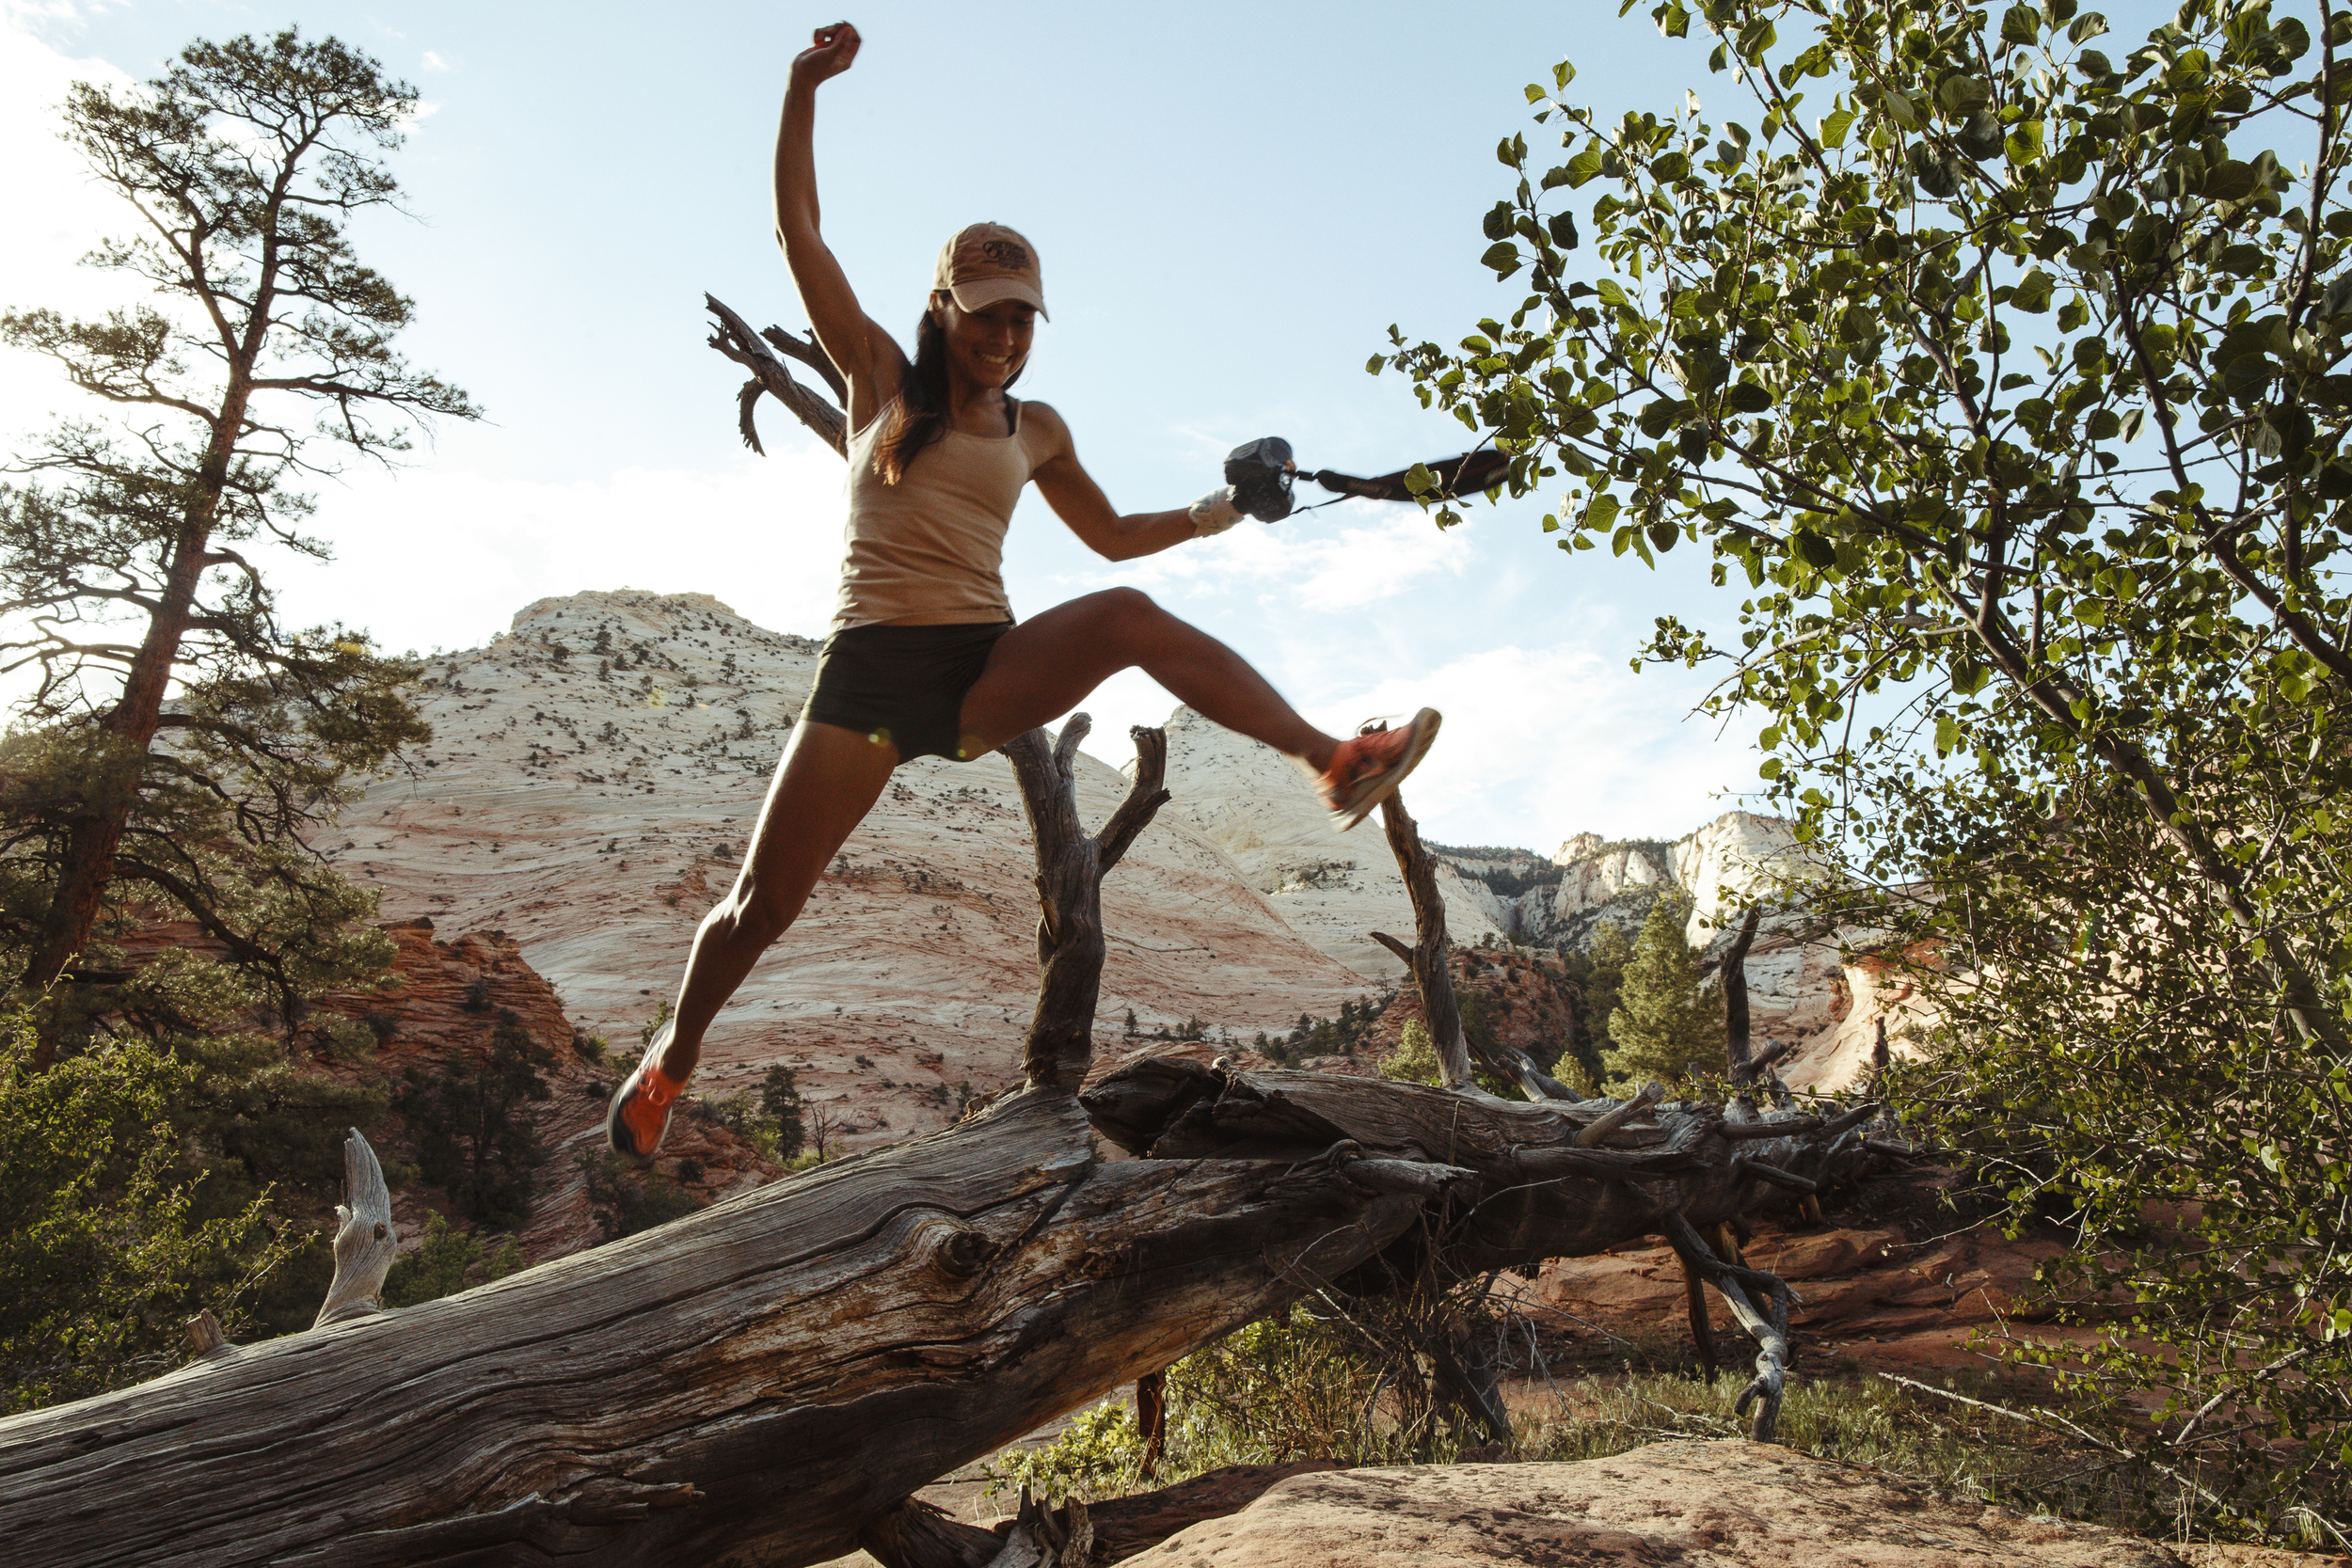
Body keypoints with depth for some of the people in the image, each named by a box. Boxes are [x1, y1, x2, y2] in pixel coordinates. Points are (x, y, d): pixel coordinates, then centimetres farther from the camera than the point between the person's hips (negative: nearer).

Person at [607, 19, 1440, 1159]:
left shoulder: (1034, 431, 15)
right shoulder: (881, 382, 7)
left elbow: (1114, 536, 25)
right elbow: (796, 229, 3)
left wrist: (1215, 513, 13)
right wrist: (804, 86, -5)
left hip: (987, 670, 2)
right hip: (872, 668, -2)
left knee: (1131, 617, -28)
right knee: (761, 907, -1)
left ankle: (1336, 762, -35)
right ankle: (672, 1057, 26)